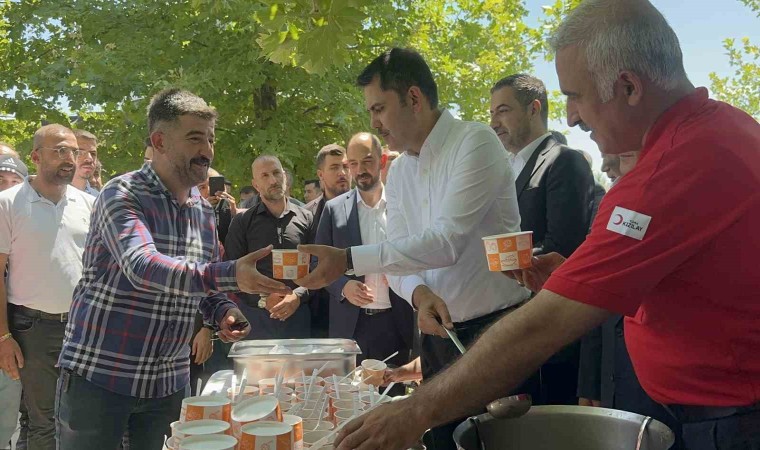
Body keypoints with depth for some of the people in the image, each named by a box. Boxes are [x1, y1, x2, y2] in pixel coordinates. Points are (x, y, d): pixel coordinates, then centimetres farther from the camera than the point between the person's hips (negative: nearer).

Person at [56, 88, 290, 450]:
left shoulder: (204, 212, 9)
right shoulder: (122, 195, -12)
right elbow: (142, 267, -30)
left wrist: (223, 312, -4)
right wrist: (230, 275, -42)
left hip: (170, 381, 6)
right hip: (98, 376, -6)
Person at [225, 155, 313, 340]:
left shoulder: (306, 219, 7)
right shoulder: (242, 222, 6)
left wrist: (298, 296, -11)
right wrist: (262, 300, -10)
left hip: (298, 315, 1)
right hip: (255, 316, 0)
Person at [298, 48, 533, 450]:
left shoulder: (475, 142, -13)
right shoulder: (398, 173, 10)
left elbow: (446, 243, -23)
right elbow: (399, 257, 6)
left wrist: (347, 260, -24)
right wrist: (419, 293, -18)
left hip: (498, 327, -6)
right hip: (439, 333, 7)